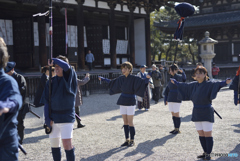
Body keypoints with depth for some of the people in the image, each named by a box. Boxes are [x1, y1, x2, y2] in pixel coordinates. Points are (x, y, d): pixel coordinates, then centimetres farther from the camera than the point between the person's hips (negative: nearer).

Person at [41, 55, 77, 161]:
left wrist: (54, 61, -13)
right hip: (53, 118, 4)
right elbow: (46, 101, 6)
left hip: (66, 117, -4)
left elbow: (66, 66, -27)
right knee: (54, 144, 10)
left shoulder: (70, 79, -4)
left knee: (67, 144, -10)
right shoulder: (51, 82, 7)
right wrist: (47, 119, -2)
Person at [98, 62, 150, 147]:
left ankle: (132, 141, 8)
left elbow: (143, 82, -23)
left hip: (130, 102, -5)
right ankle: (127, 140, 16)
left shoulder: (134, 78, -10)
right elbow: (112, 82, 23)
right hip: (122, 102, 5)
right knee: (125, 123, 8)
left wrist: (147, 78, -43)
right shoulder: (121, 78, 6)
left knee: (130, 123, -3)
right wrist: (103, 79, 31)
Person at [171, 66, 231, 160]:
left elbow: (216, 84, -29)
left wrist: (225, 82, -49)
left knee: (207, 135, -1)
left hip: (206, 113, -6)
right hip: (196, 113, 6)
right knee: (201, 134, 12)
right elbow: (185, 86, 26)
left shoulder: (209, 84, -10)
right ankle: (205, 152, 23)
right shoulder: (194, 85, 8)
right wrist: (176, 83, 38)